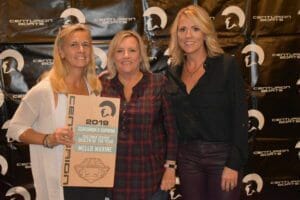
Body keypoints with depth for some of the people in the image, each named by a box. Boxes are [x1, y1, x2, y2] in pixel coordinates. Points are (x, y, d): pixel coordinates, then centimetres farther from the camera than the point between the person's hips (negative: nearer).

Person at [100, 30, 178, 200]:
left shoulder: (159, 84, -2)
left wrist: (170, 167, -6)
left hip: (150, 175, -1)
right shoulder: (102, 85, 3)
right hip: (113, 177, 2)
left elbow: (171, 129, -2)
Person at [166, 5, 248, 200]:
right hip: (187, 156, 4)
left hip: (222, 155, -4)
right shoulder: (173, 72, 6)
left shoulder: (227, 65, -8)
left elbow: (240, 117, -10)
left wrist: (234, 164, -14)